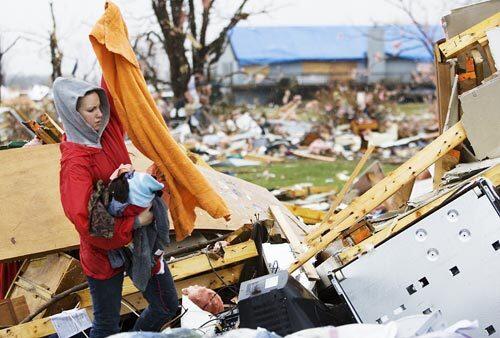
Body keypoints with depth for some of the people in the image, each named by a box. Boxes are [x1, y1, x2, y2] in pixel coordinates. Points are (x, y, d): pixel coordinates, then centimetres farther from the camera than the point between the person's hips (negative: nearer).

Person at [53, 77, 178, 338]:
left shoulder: (109, 131, -3)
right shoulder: (74, 162, -23)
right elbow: (83, 220, -30)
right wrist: (135, 222, -25)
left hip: (139, 238, 7)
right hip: (104, 251, -7)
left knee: (167, 307, 16)